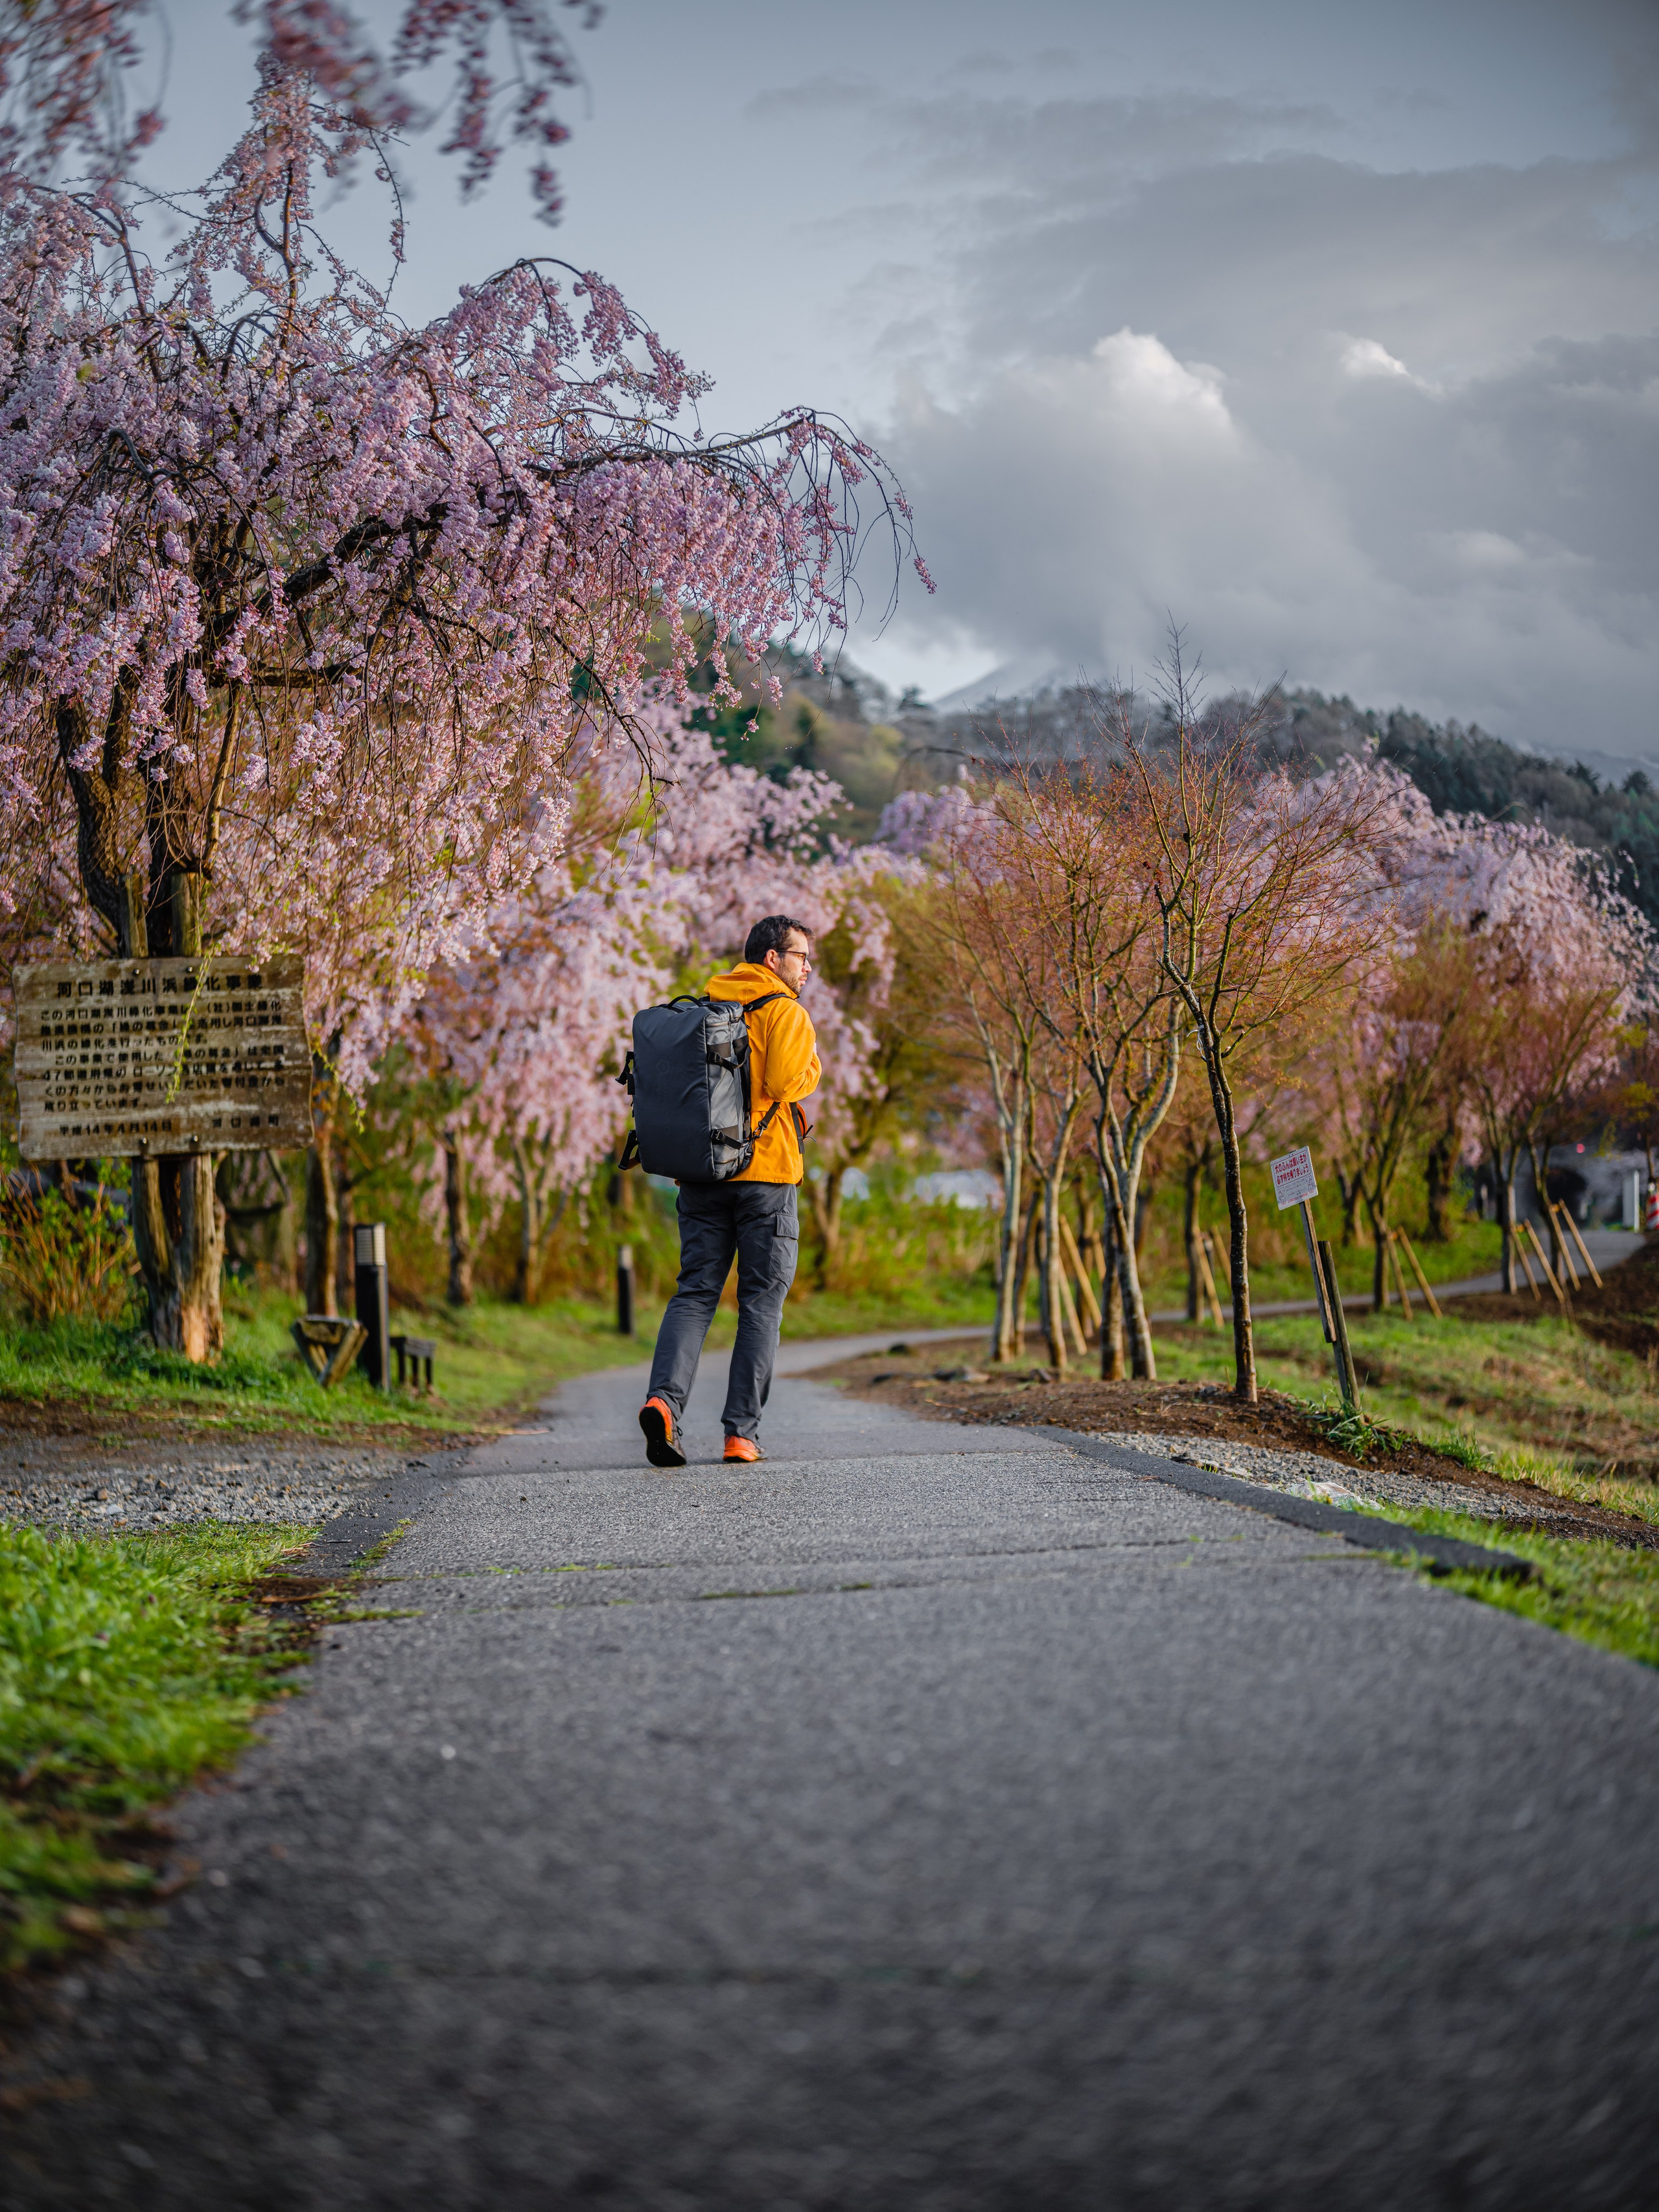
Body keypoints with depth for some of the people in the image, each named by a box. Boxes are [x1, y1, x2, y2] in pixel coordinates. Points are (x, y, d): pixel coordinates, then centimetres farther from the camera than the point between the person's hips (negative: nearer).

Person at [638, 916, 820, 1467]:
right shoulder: (784, 1012, -5)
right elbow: (786, 1082, -17)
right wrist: (811, 1065, 2)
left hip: (701, 1173, 5)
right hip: (764, 1172, -5)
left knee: (694, 1292, 4)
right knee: (761, 1303, 2)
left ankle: (665, 1397, -19)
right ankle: (742, 1431, -1)